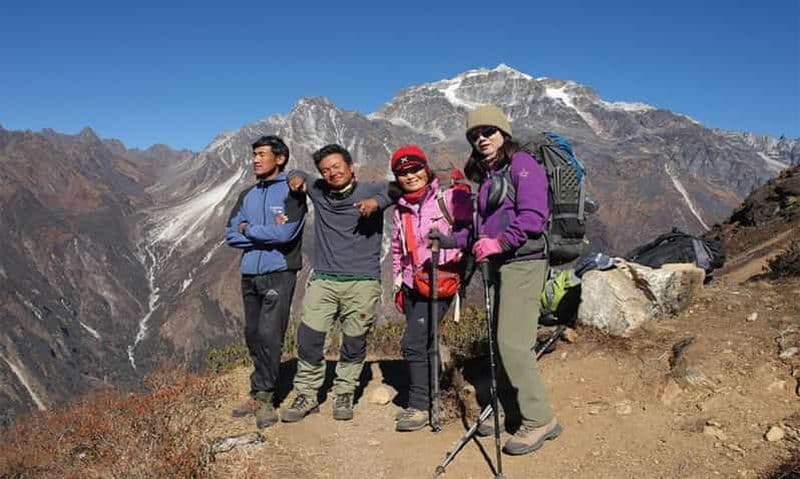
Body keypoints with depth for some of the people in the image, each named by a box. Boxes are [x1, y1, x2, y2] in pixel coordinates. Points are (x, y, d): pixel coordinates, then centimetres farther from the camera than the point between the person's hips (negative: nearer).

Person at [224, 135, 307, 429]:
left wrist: (249, 229, -4)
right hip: (249, 274, 6)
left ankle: (263, 396, 1)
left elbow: (285, 233, -17)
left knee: (269, 335, -11)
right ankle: (263, 394, 20)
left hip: (279, 274, -6)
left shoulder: (291, 191, -3)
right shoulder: (247, 196, 15)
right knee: (253, 336, 9)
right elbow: (231, 235, 6)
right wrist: (266, 233, -8)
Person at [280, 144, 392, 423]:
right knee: (308, 339, -3)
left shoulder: (370, 191, 4)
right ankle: (307, 396, 14)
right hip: (323, 280, 3)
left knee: (354, 343, 4)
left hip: (363, 282, -2)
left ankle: (344, 395, 22)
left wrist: (377, 201, -19)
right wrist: (297, 178, 9)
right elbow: (297, 176, 31)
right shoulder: (318, 192, 14)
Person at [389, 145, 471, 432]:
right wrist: (398, 285, 20)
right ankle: (431, 399, 24)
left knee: (414, 343, -11)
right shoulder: (400, 210, 12)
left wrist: (456, 250, -12)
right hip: (412, 284, 6)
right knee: (424, 344, 11)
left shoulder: (446, 198, -7)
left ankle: (420, 406, 2)